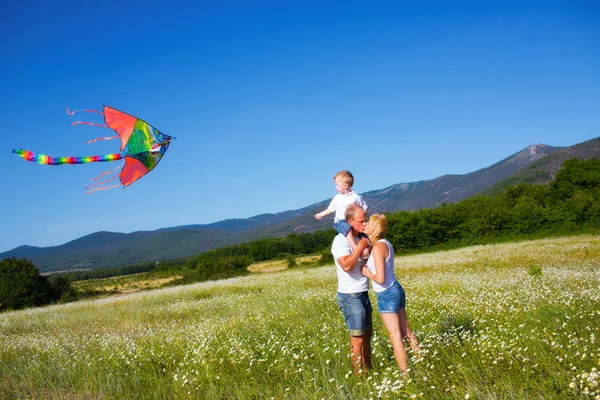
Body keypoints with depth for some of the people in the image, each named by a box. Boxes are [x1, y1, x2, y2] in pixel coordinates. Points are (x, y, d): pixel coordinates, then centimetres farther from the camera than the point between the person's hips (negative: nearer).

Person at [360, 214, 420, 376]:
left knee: (396, 337, 0)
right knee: (406, 332, 18)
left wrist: (366, 272, -7)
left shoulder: (378, 247, -20)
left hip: (387, 295, -9)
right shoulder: (385, 243, 7)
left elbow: (380, 279, -25)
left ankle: (406, 374, 6)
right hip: (396, 290, 9)